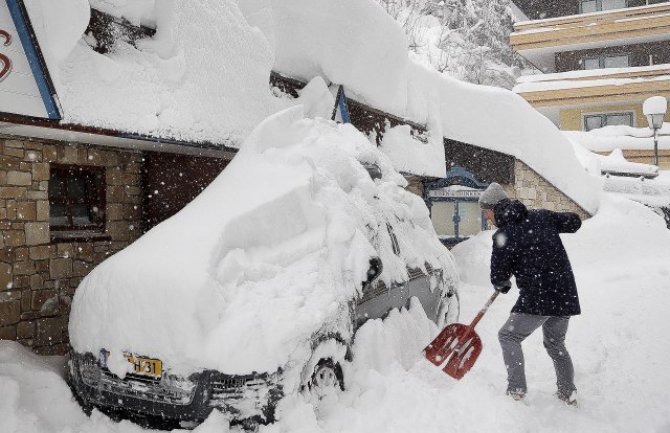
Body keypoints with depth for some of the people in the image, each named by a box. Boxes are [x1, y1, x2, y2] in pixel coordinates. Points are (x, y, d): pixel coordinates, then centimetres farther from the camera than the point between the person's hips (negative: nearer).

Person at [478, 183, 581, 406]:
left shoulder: (504, 236, -10)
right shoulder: (542, 216, 6)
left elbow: (498, 276, -4)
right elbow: (574, 222, 17)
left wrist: (503, 285, 19)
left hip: (537, 297, -7)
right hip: (566, 294, 7)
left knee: (509, 337, 6)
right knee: (555, 343, 23)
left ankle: (516, 390, -2)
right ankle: (568, 393, 28)